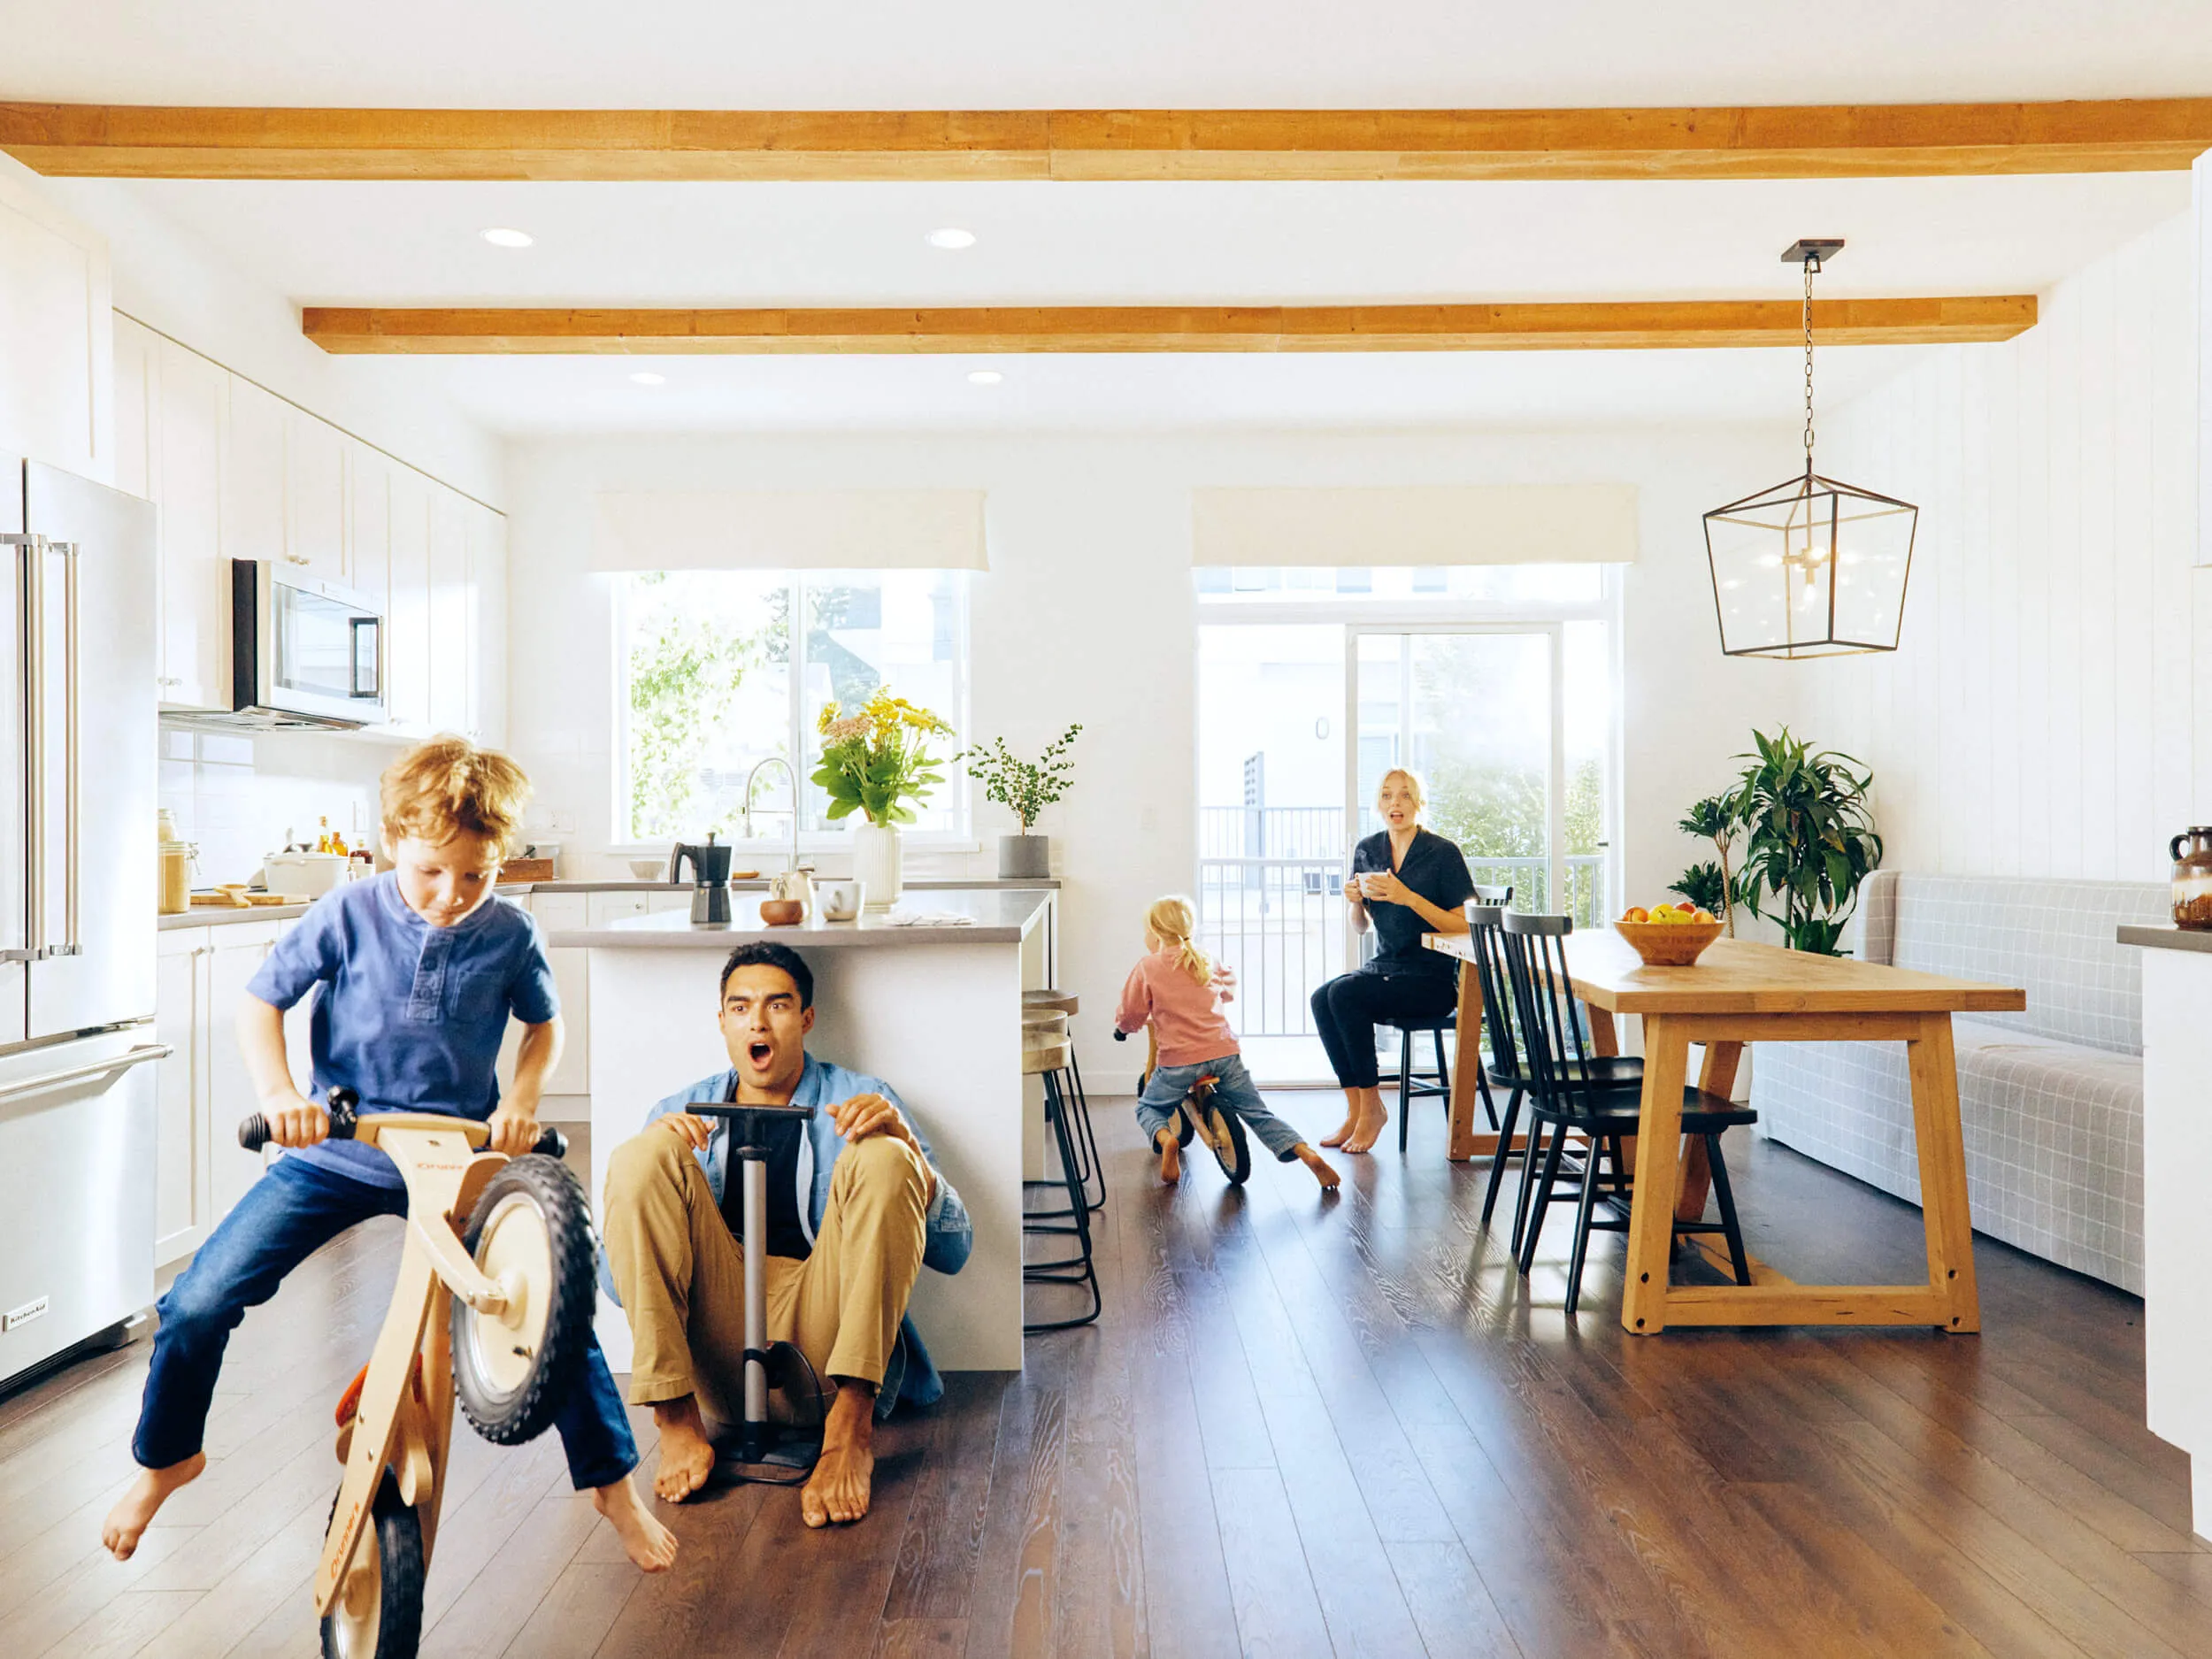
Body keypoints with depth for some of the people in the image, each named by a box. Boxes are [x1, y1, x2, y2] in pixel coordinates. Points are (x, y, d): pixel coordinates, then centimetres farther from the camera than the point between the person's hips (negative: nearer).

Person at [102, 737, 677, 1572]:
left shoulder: (510, 936, -9)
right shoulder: (348, 915, -11)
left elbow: (544, 1025, 7)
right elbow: (258, 1001, -2)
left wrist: (523, 1097, -11)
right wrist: (277, 1092, -18)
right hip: (335, 1152, 1)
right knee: (198, 1302, -5)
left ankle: (613, 1483, 13)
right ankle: (164, 1460, 29)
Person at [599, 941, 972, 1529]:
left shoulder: (861, 1101, 14)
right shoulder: (680, 1113, 19)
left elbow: (953, 1253, 6)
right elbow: (617, 1283, 11)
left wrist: (904, 1142, -12)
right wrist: (657, 1153, -5)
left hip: (824, 1329, -1)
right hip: (718, 1346, 1)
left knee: (879, 1158, -21)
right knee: (643, 1151, -14)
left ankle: (850, 1424, -27)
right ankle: (677, 1419, -20)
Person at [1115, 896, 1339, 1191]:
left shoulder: (1147, 968, -1)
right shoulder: (1204, 961, 15)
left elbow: (1127, 1019, 0)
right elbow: (1227, 993, 32)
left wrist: (1135, 1023, 22)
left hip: (1180, 1059, -4)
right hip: (1225, 1053, 4)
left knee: (1148, 1108, 19)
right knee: (1258, 1114, 12)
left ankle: (1165, 1138, -14)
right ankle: (1308, 1154, -9)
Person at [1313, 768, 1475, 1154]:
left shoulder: (1443, 853, -8)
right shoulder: (1367, 850, 9)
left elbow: (1463, 926, -13)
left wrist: (1408, 897, -22)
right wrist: (1355, 901, -5)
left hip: (1433, 978, -6)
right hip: (1385, 965, 6)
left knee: (1344, 993, -28)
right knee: (1321, 999, -23)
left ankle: (1372, 1107, -12)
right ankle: (1354, 1110, -14)